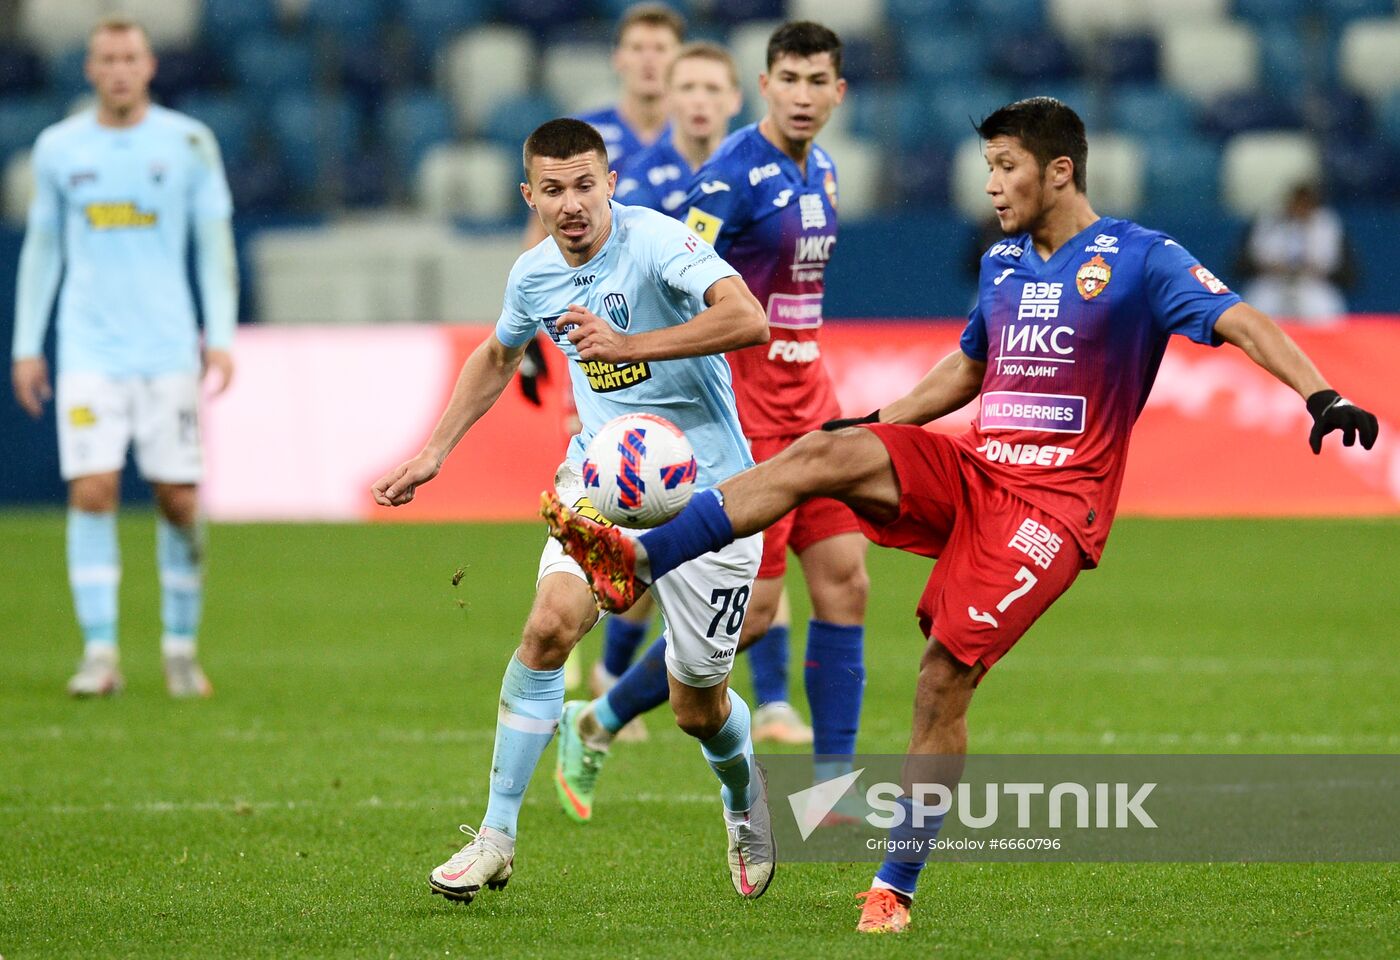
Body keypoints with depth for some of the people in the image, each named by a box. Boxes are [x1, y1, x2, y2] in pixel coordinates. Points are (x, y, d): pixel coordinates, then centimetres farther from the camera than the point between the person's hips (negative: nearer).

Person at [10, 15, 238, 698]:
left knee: (179, 500, 0)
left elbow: (215, 244, 4)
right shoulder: (58, 148, 6)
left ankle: (181, 648, 15)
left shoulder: (189, 142, 2)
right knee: (91, 493, -11)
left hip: (168, 350, 0)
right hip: (89, 351, 0)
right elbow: (41, 248, 13)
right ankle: (100, 653, -8)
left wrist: (221, 337, -5)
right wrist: (26, 346, 10)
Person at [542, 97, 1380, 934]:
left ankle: (897, 888, -3)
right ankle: (635, 561, -28)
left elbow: (1240, 322, -16)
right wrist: (873, 424, 26)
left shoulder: (1140, 259, -6)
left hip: (1056, 502, -6)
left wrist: (1321, 396, -31)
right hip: (972, 471, 6)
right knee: (827, 453, -20)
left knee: (947, 677, -13)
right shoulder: (1002, 263, 16)